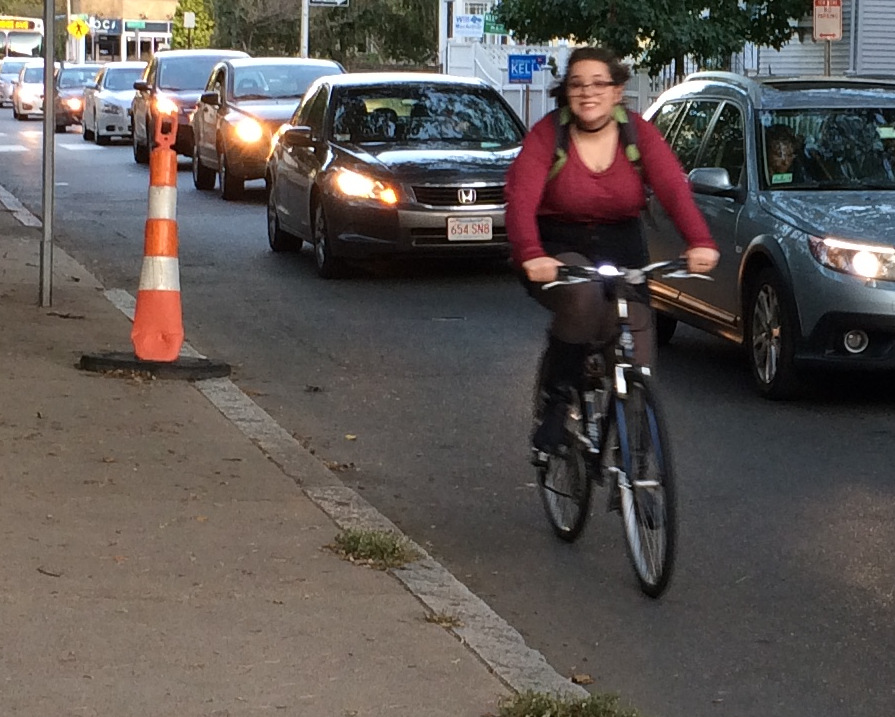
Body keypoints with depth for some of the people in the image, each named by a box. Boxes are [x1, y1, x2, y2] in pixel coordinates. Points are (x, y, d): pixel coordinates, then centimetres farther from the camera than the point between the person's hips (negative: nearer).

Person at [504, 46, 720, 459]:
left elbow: (674, 189, -18)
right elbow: (521, 200, -23)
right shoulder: (547, 135, -9)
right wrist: (530, 254, -43)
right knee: (582, 294, -37)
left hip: (622, 253, 3)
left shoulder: (640, 134, -3)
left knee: (636, 364, -6)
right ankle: (557, 400, -18)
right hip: (558, 254, -3)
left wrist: (700, 242, -37)